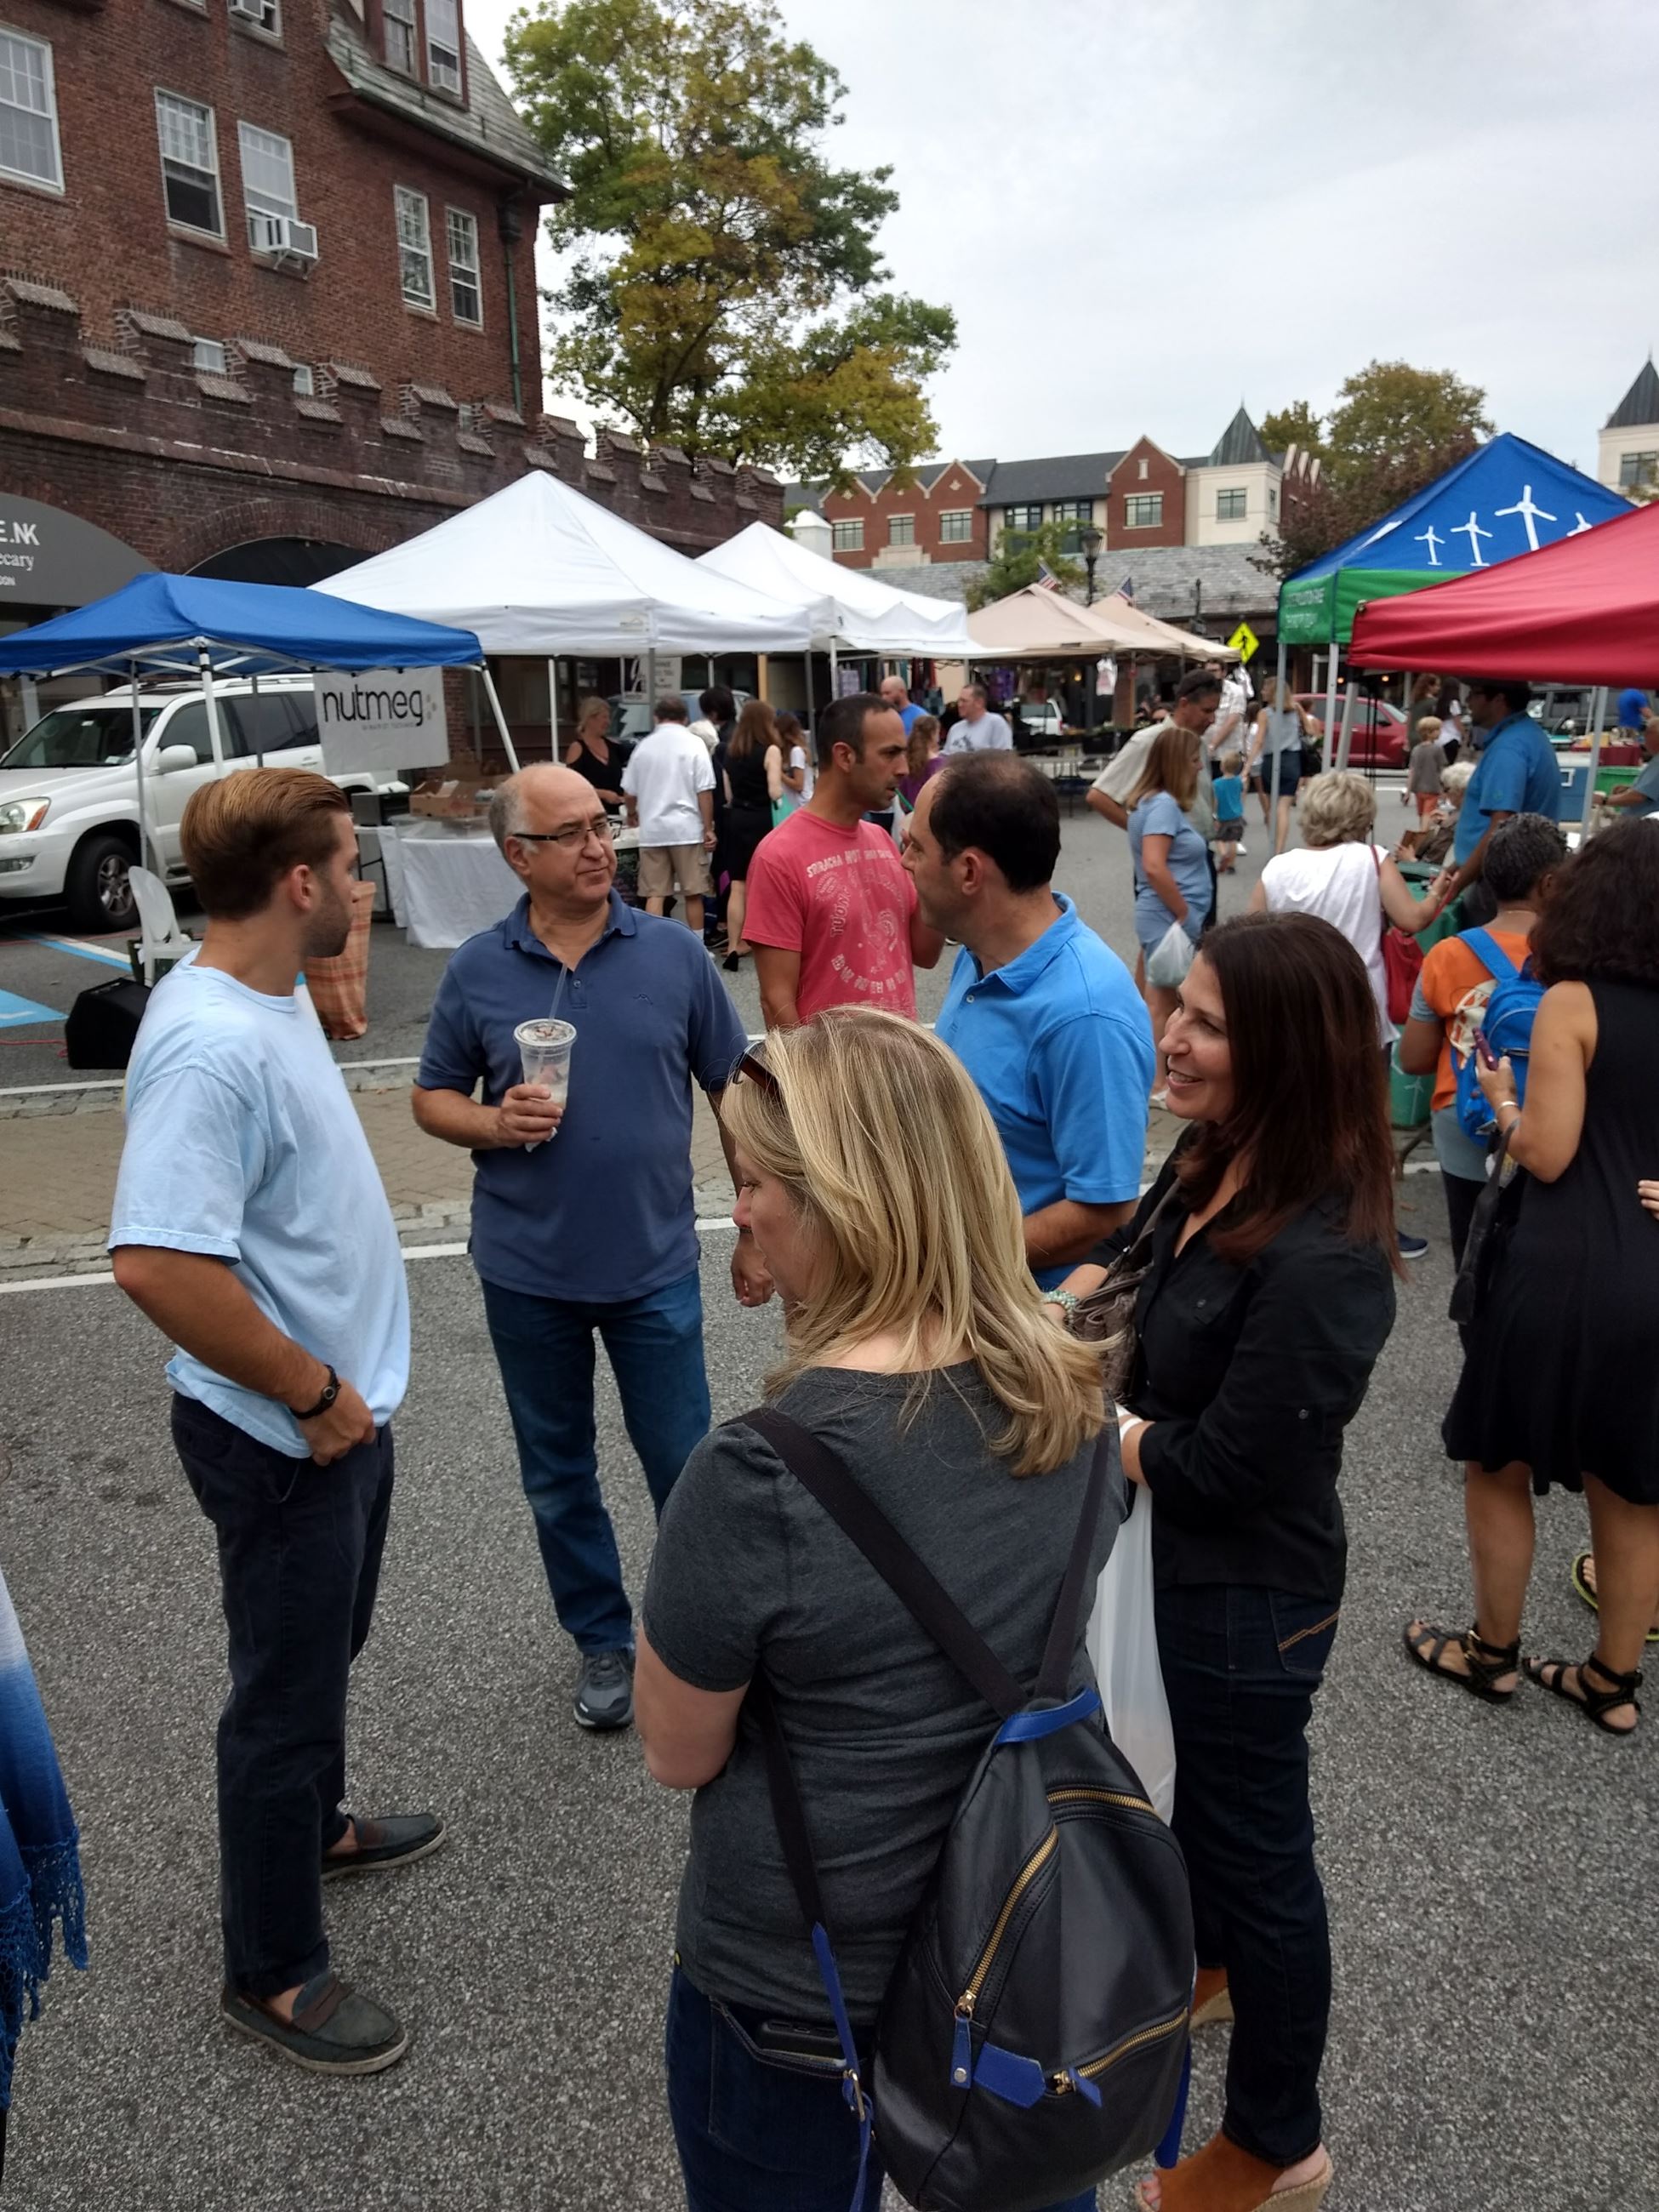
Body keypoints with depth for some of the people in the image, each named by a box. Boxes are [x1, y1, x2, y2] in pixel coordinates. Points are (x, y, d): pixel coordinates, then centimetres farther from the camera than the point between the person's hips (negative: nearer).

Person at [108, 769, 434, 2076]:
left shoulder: (275, 998, 3)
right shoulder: (211, 1047, -29)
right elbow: (158, 1264, -36)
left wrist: (345, 1387, 15)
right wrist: (312, 1394, -24)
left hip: (346, 1408, 10)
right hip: (282, 1438, -9)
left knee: (326, 1651, 28)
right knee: (287, 1692, 8)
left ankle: (313, 1826, 52)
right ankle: (273, 1973, 29)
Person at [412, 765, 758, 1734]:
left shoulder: (674, 954, -5)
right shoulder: (478, 970, -2)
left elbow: (735, 1094, 1)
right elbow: (433, 1097, 7)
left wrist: (755, 1231, 1)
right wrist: (496, 1123, -16)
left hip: (654, 1265, -1)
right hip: (527, 1271, 2)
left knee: (684, 1466, 7)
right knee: (558, 1473, 15)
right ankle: (603, 1641, 36)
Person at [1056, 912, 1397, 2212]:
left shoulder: (1321, 1259, -33)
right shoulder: (1215, 1165, -6)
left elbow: (1220, 1465, -27)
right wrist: (1096, 1294, -9)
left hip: (1245, 1597, -8)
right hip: (1173, 1562, 8)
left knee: (1255, 1846, 13)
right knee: (1190, 1788, 31)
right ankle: (1201, 1959, 61)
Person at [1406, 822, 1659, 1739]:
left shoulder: (1572, 1002, -10)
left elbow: (1548, 1155, -12)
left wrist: (1502, 1098, 5)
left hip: (1566, 1271, -5)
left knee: (1500, 1466, 14)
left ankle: (1493, 1654, 28)